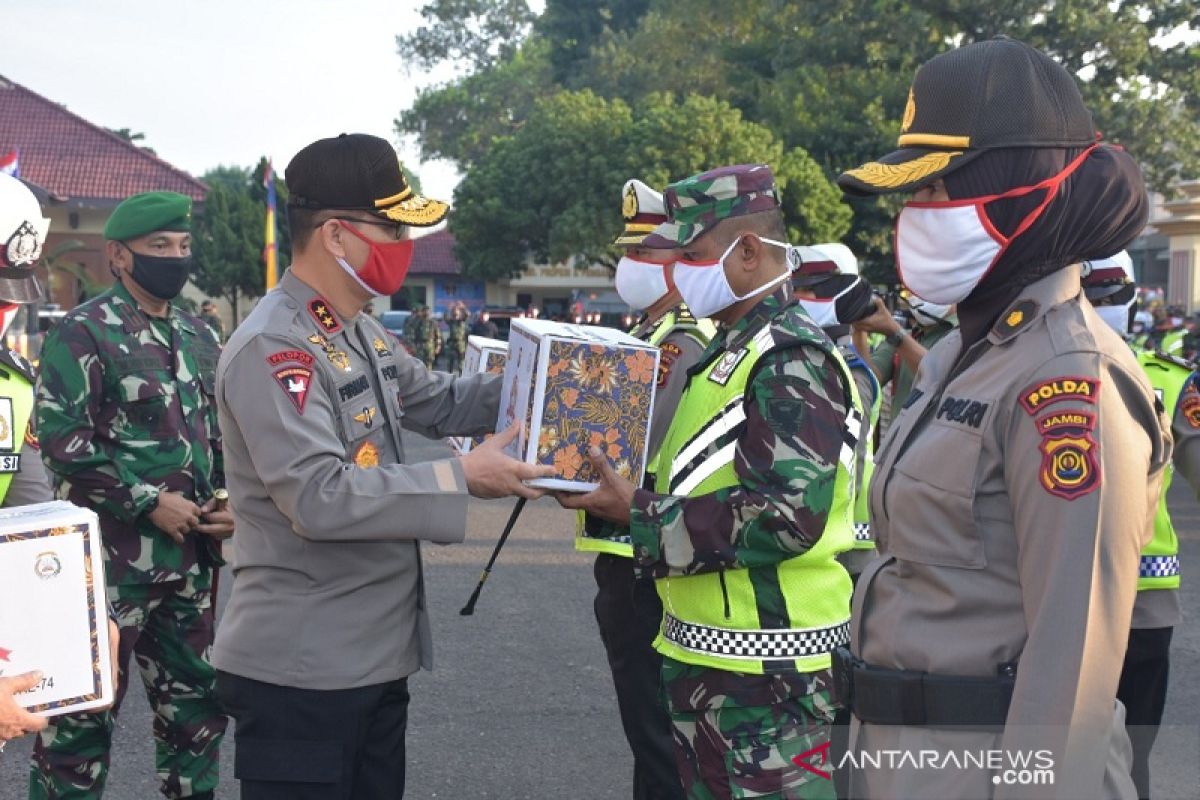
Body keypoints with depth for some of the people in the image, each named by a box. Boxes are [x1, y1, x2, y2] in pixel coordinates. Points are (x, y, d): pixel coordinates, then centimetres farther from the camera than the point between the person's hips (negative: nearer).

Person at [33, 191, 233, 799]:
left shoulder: (199, 338, 13)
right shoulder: (83, 334, -8)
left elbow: (222, 433, 21)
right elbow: (61, 439, -16)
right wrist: (150, 503, -17)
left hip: (192, 557, 7)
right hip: (112, 558, -7)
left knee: (197, 704, 15)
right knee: (84, 709, 1)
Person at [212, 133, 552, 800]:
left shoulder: (361, 333, 11)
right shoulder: (272, 348, -20)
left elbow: (440, 402, 21)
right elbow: (319, 498, -29)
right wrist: (462, 480, -27)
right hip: (299, 671, -9)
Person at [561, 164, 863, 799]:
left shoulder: (790, 359, -17)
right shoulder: (733, 352, 15)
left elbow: (788, 515, -27)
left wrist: (639, 515, -21)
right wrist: (622, 491, 6)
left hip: (767, 672, -10)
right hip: (704, 654, 10)